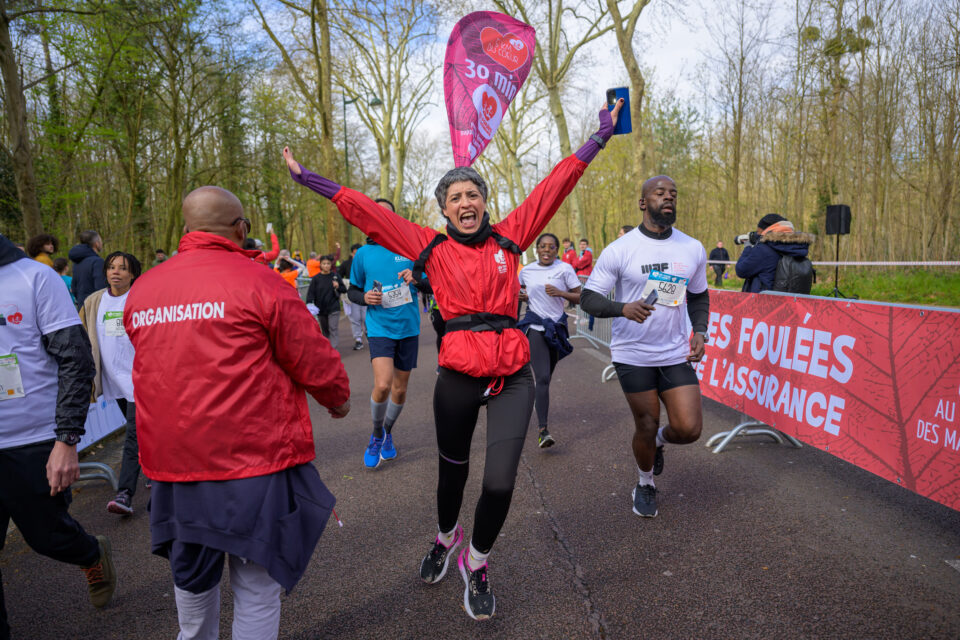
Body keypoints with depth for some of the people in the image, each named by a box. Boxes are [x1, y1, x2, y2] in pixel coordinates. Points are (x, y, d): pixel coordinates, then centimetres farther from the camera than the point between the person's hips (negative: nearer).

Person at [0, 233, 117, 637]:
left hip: (35, 444, -3)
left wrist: (66, 441, -16)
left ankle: (94, 556, 44)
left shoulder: (34, 277, -8)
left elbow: (76, 361, -11)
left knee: (48, 535, 12)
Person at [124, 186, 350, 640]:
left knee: (191, 577, 27)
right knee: (257, 586, 9)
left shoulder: (140, 290, 4)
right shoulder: (257, 282, -13)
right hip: (253, 462, -6)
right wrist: (338, 398, 11)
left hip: (171, 464, 6)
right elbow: (315, 362, -10)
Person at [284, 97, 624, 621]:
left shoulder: (509, 237, 5)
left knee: (500, 483, -4)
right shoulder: (432, 248, 3)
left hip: (512, 376, 0)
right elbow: (365, 212, 5)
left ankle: (476, 563, 27)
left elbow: (554, 187, 7)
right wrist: (309, 179, 8)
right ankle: (446, 537, 51)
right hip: (457, 376, 0)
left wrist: (598, 138, 10)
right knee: (452, 469, 18)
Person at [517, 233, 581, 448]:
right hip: (535, 326, -2)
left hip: (557, 326, 2)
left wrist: (560, 293, -17)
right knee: (543, 378, -15)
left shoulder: (564, 269, -1)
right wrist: (521, 296, 0)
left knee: (546, 377, 15)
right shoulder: (526, 271, 4)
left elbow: (580, 298, -1)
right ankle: (543, 430, -15)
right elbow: (520, 291, 23)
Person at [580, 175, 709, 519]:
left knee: (689, 429, -4)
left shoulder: (693, 249, 4)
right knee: (646, 425, 6)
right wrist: (623, 308, -27)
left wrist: (699, 331, 1)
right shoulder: (619, 250, -8)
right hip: (633, 355, -3)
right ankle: (645, 484, 35)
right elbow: (588, 297, -8)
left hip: (676, 354, 3)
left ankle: (658, 442, 33)